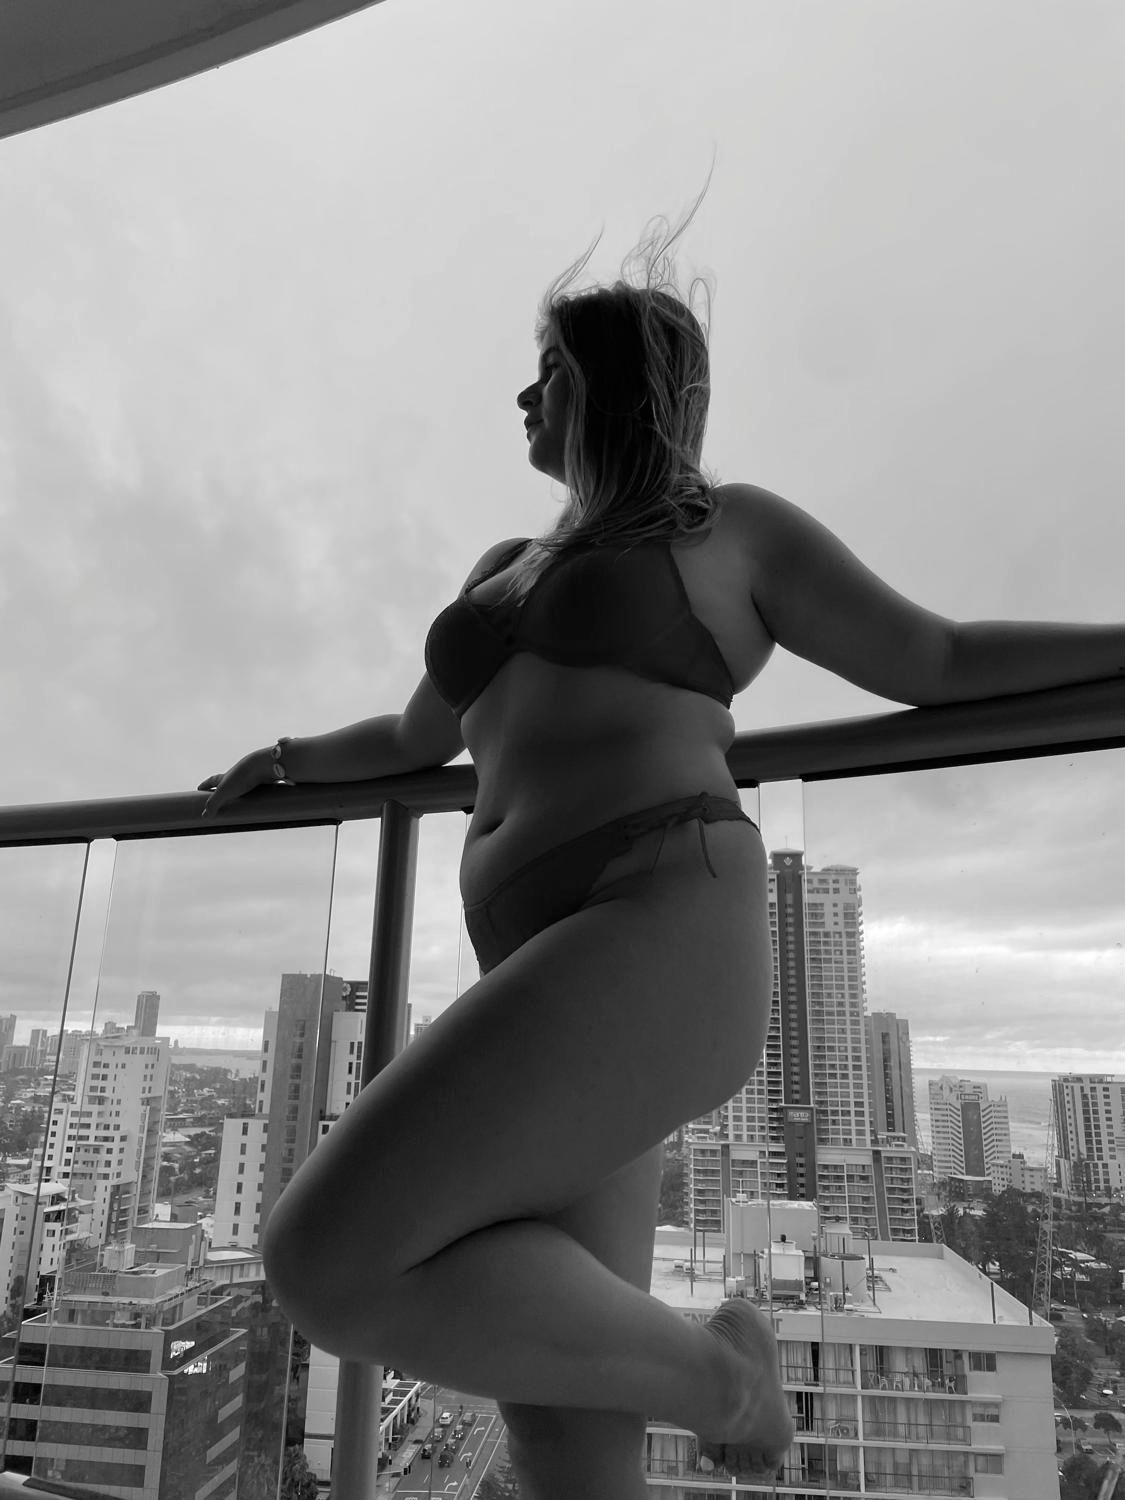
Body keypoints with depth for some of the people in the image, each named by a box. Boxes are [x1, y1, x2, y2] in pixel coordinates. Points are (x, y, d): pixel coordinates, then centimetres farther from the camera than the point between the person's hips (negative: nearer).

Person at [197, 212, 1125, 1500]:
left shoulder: (728, 528, 13)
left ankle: (713, 1372, 1)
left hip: (662, 944, -6)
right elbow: (420, 737, 42)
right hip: (548, 984, 7)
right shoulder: (504, 570, 29)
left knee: (329, 1266, -19)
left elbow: (932, 661, 14)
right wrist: (288, 757, 39)